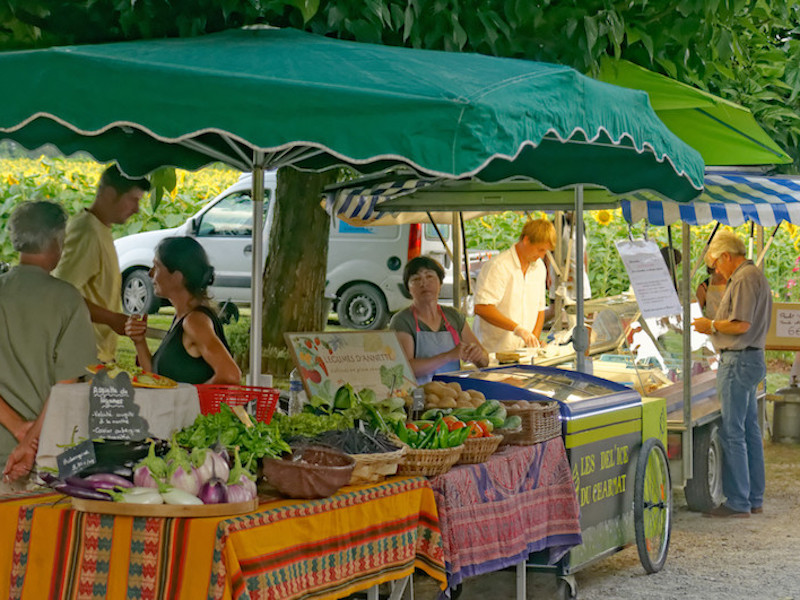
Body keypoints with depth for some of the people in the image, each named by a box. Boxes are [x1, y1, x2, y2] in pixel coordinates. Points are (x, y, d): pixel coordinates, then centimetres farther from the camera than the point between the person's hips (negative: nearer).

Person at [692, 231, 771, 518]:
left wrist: (711, 325, -8)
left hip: (739, 361, -11)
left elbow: (742, 324, -22)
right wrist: (715, 327, 16)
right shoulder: (755, 276, 18)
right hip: (752, 358, 11)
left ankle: (737, 502, -6)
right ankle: (754, 498, 18)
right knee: (750, 431, 13)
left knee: (732, 433, -8)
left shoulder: (745, 279, -15)